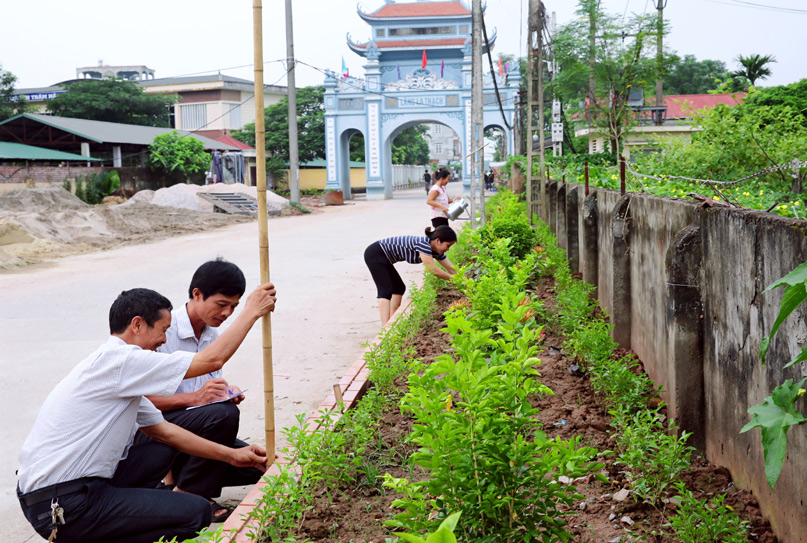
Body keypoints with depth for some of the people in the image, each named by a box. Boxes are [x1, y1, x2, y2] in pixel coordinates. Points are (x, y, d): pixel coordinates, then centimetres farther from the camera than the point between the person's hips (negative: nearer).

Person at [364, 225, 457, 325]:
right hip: (375, 254, -10)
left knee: (399, 288, 12)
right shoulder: (423, 244, -25)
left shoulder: (436, 251, 2)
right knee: (386, 290, -18)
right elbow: (432, 270, -28)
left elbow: (451, 269, 7)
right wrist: (453, 278, -19)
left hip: (384, 258, 10)